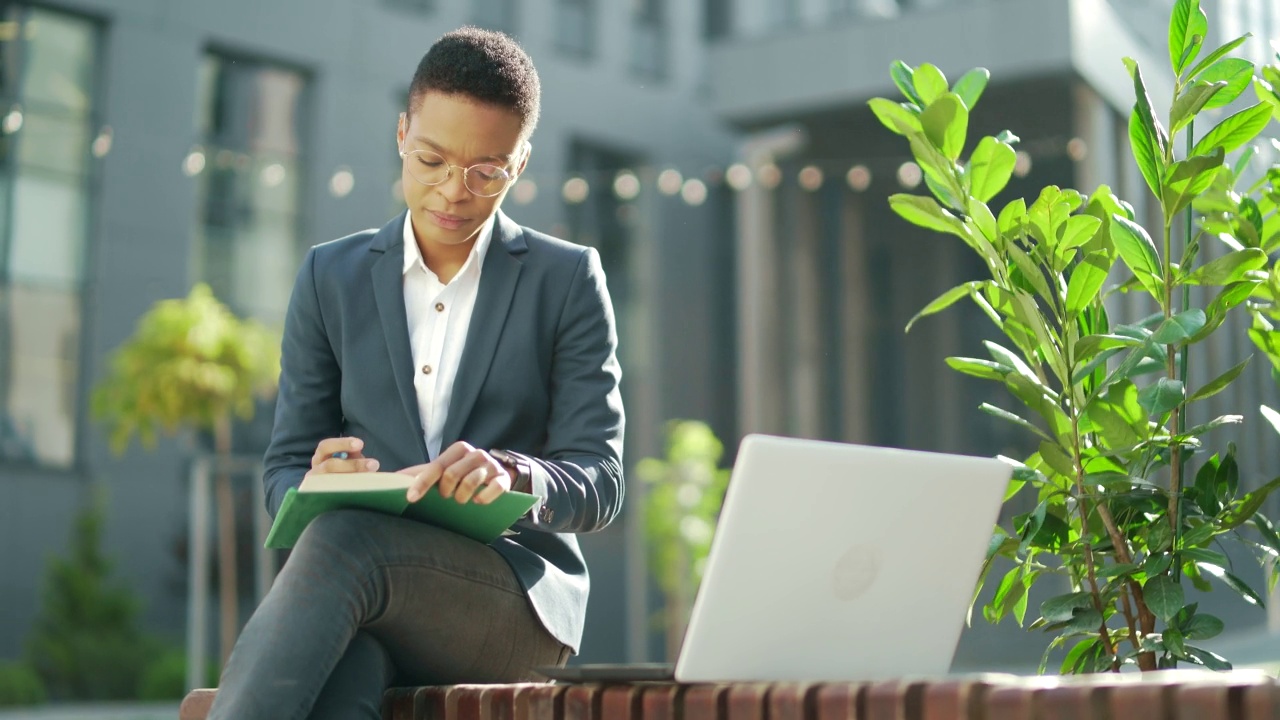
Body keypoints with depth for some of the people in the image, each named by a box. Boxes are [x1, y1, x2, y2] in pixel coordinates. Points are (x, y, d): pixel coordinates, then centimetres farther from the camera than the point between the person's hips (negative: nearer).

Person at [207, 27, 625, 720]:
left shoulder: (568, 279, 7)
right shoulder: (331, 276, 14)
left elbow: (599, 482, 1)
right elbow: (285, 469, 13)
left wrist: (509, 475, -24)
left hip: (518, 599, -2)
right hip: (367, 601, 2)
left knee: (342, 540, -35)